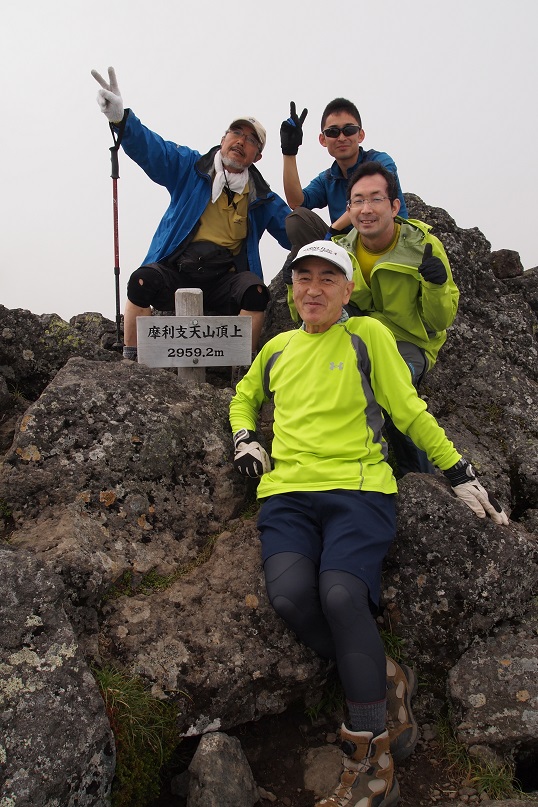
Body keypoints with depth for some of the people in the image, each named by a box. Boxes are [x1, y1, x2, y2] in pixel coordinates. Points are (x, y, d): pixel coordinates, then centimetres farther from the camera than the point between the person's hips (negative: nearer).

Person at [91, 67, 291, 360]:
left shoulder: (262, 199, 16)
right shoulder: (190, 168, 12)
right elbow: (151, 149, -3)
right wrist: (120, 118, -23)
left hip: (223, 280, 1)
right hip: (175, 270, -1)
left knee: (255, 291, -30)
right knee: (143, 280, -31)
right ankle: (130, 363, -18)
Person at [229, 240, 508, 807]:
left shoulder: (368, 335, 10)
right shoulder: (277, 349, 21)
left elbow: (410, 412, 10)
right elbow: (245, 394, 39)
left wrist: (461, 475, 8)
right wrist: (243, 438, 19)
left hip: (358, 487, -3)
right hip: (286, 492, 3)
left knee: (340, 595, -30)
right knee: (290, 596, -27)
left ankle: (370, 761, -13)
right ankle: (387, 684, -3)